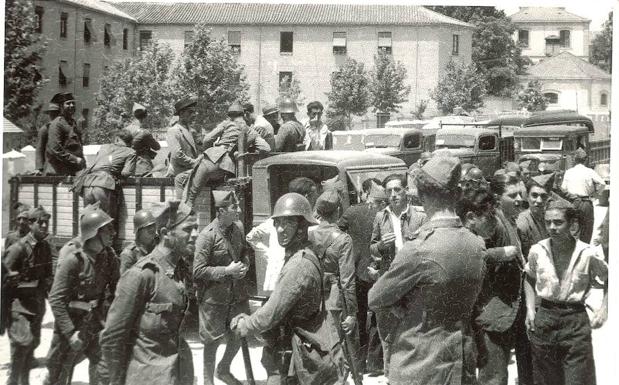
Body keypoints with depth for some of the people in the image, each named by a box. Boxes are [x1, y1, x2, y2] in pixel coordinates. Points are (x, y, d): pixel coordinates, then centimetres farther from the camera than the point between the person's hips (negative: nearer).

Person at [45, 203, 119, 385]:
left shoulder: (109, 256, -5)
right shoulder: (73, 259, -23)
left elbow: (115, 288, 7)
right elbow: (56, 299, -21)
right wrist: (70, 332, -23)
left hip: (96, 323, 5)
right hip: (72, 324, -5)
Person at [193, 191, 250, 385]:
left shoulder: (238, 228, -1)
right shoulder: (207, 235, -19)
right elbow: (198, 271, -17)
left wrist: (244, 266, -4)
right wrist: (227, 271, -20)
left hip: (237, 294, 6)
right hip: (214, 298, -6)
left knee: (239, 334, 16)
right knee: (213, 340, 7)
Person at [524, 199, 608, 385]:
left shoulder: (587, 254, -9)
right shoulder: (537, 251, -3)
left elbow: (609, 278, 8)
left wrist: (604, 309, -3)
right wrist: (530, 308, 5)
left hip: (575, 321, -2)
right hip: (544, 319, 2)